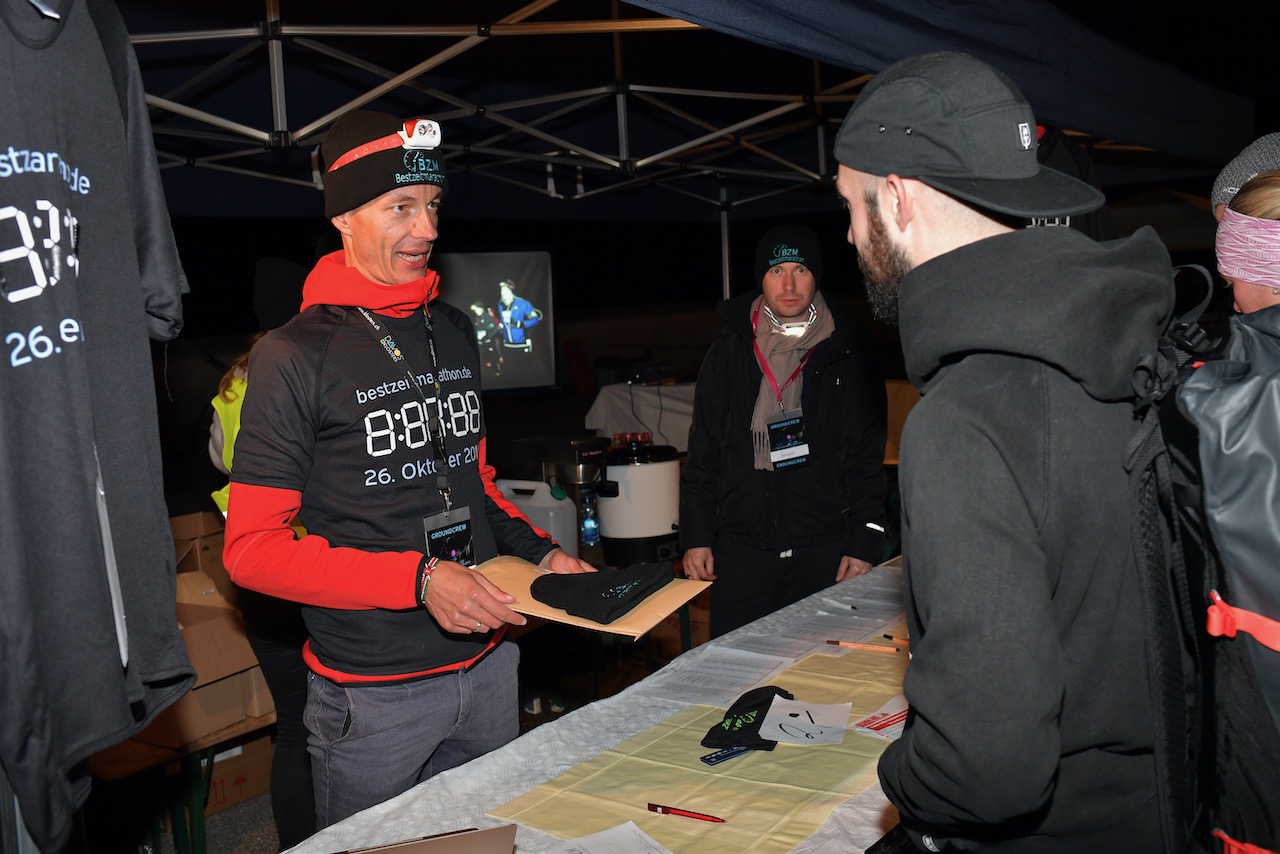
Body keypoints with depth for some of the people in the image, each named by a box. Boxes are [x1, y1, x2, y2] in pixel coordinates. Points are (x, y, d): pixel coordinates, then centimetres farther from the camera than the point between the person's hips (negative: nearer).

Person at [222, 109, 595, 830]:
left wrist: (541, 552, 3)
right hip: (374, 694, -6)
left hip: (489, 665, 6)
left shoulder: (455, 332, 8)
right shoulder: (297, 356, -12)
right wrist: (419, 579, -23)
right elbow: (252, 549, -14)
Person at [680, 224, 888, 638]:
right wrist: (696, 537, 3)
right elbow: (702, 452, 8)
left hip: (824, 549, 0)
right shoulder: (730, 352, 6)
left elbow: (868, 460, 5)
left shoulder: (845, 356, 4)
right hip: (742, 546, 1)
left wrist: (864, 544, -2)